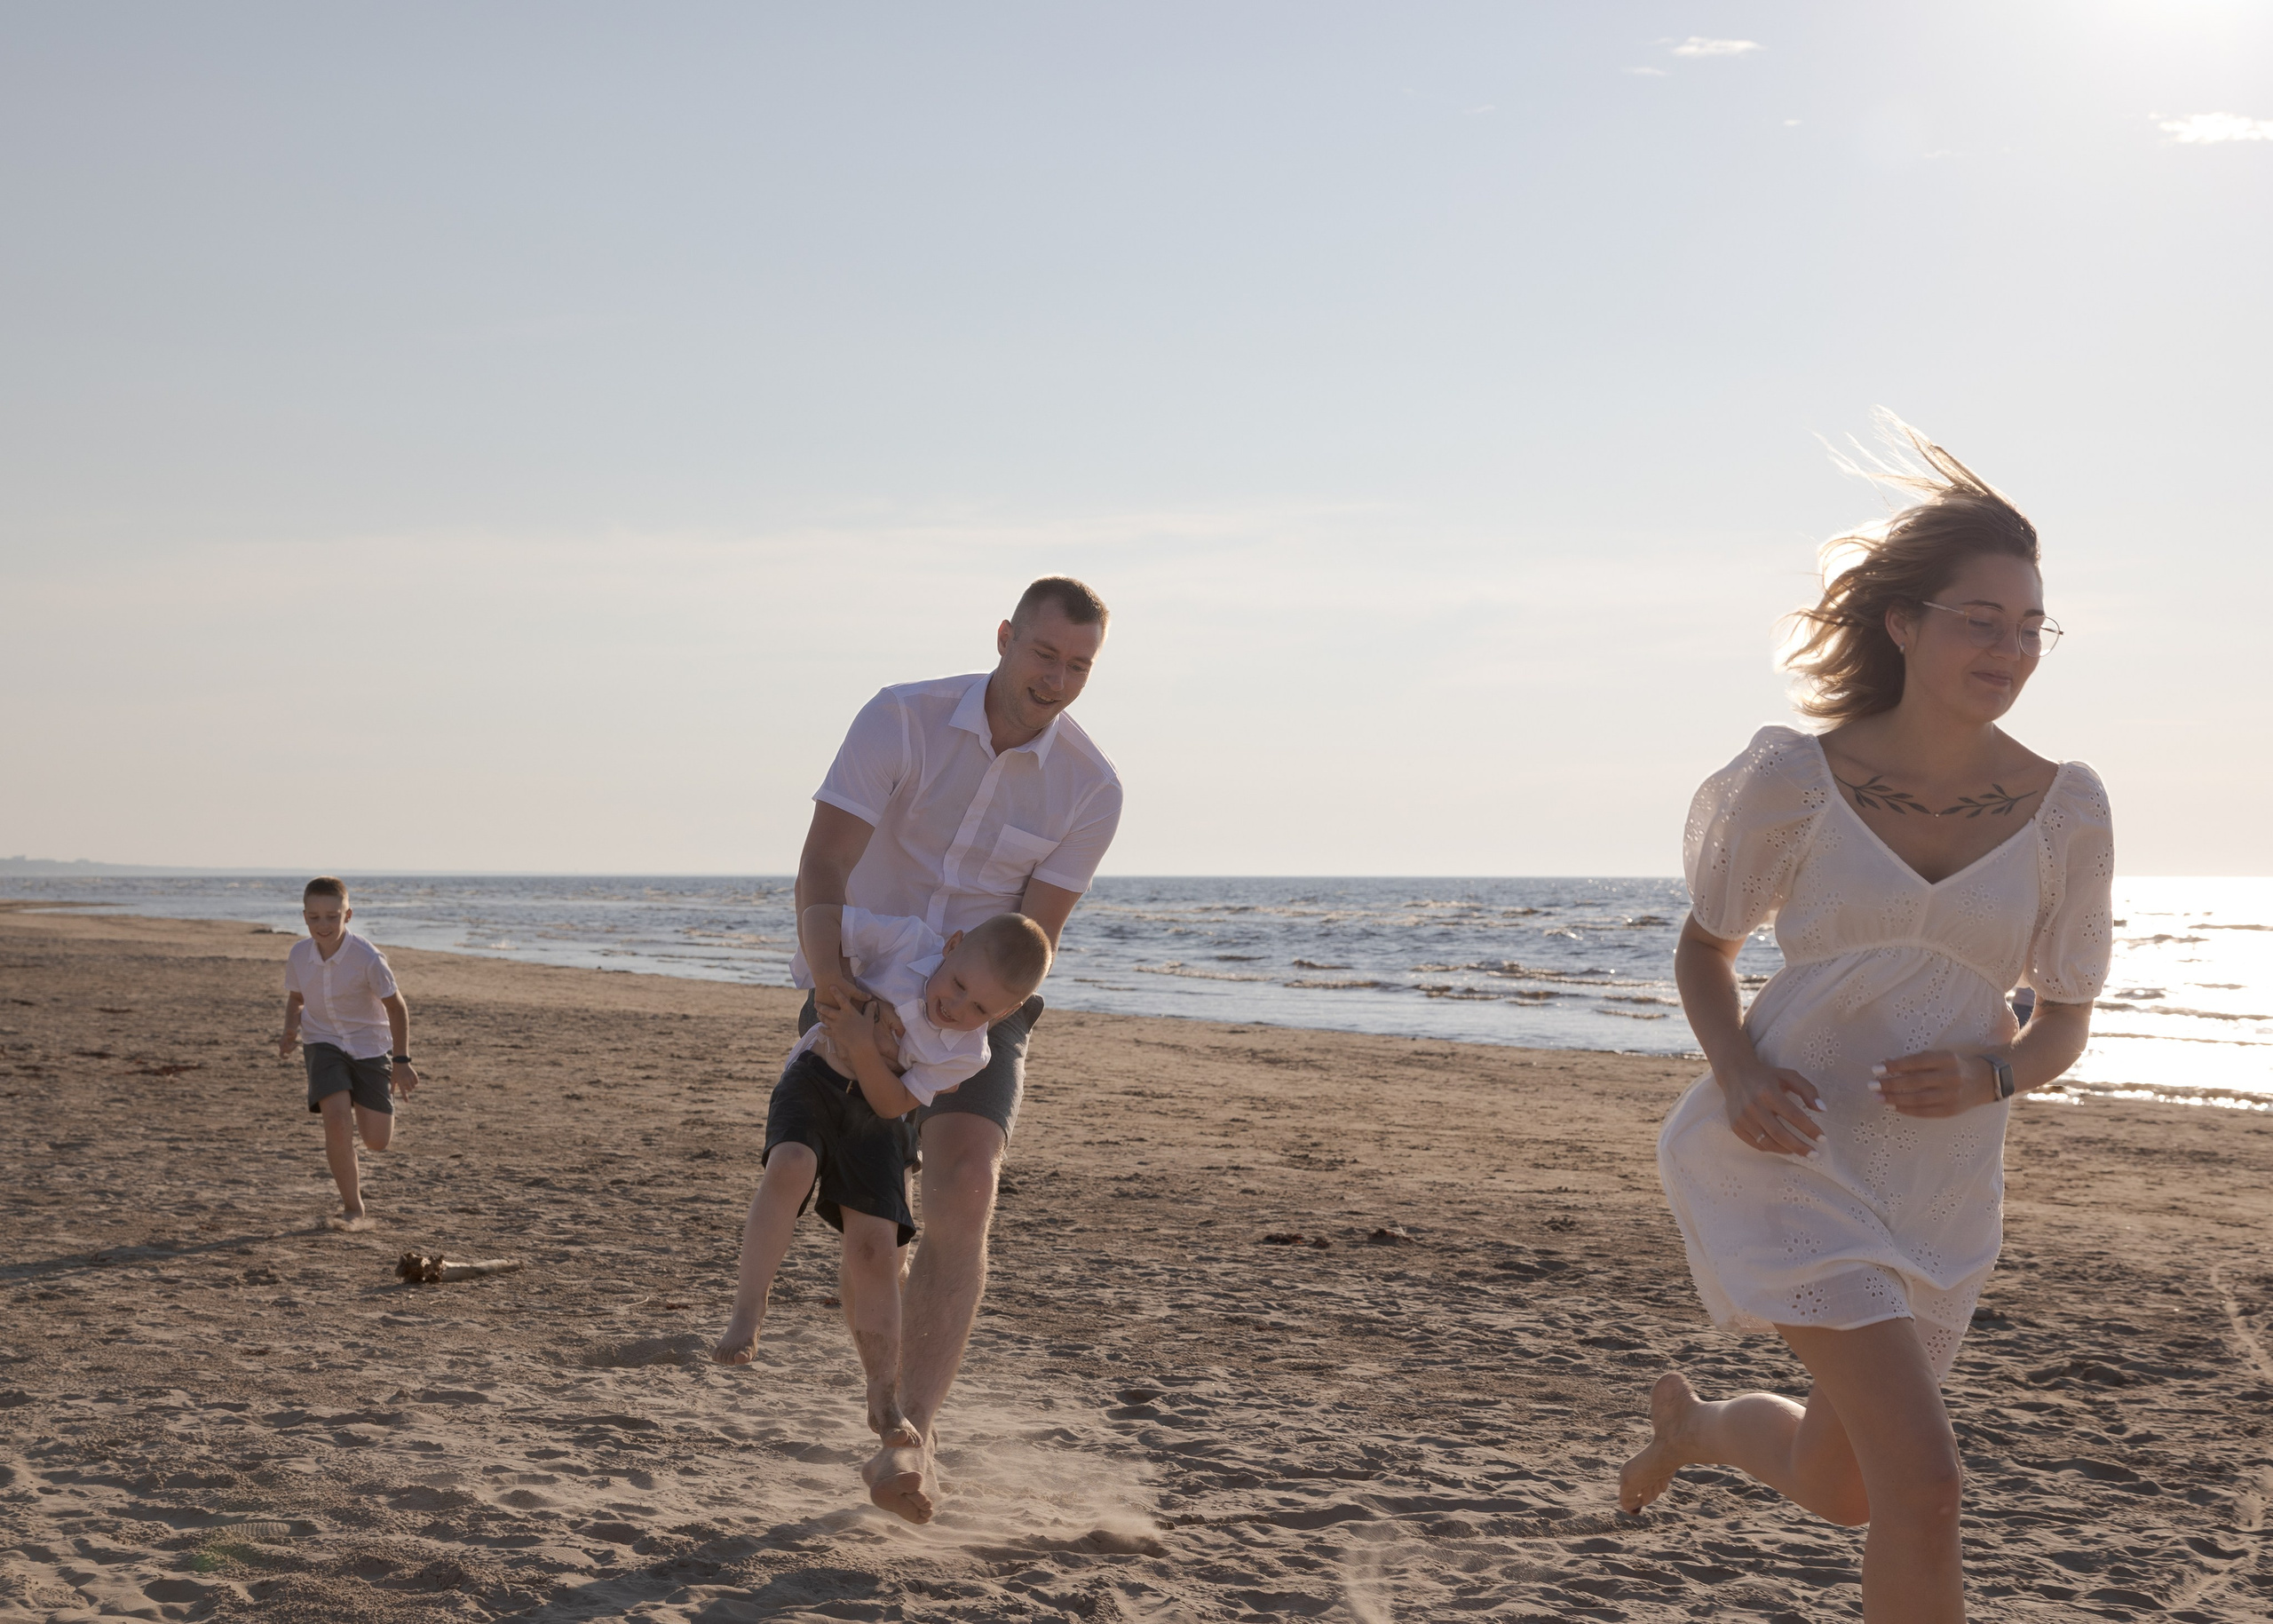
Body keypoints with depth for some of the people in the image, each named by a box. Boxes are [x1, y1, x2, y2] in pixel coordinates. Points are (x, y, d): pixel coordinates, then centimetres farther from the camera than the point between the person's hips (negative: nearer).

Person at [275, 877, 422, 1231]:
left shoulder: (368, 958, -22)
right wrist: (290, 1031, -10)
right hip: (324, 1043, 2)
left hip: (369, 1045, -2)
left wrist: (401, 1061, -7)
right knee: (336, 1119, -21)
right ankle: (353, 1209, -9)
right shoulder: (299, 955, -10)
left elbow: (396, 1006, -10)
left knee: (377, 1141, -3)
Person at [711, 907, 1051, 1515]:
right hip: (816, 1076, -1)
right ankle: (746, 1319, -33)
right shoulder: (909, 942, -19)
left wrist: (865, 1048, -30)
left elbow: (894, 1102, -16)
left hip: (875, 1113, 1)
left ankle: (884, 1401, 0)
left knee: (874, 1247, -10)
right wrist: (833, 987, -24)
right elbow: (821, 915, -16)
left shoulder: (966, 1053, -15)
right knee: (791, 1164, -34)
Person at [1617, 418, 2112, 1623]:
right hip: (1788, 1155, -4)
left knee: (1836, 1490, 21)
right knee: (1925, 1484, -20)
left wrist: (1989, 1075, -17)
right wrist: (1737, 1075, -14)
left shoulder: (2063, 809, -5)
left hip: (1939, 1186, 4)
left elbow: (2064, 1027, 6)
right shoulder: (1793, 779, -11)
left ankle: (1692, 1422, 55)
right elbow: (1703, 948, 5)